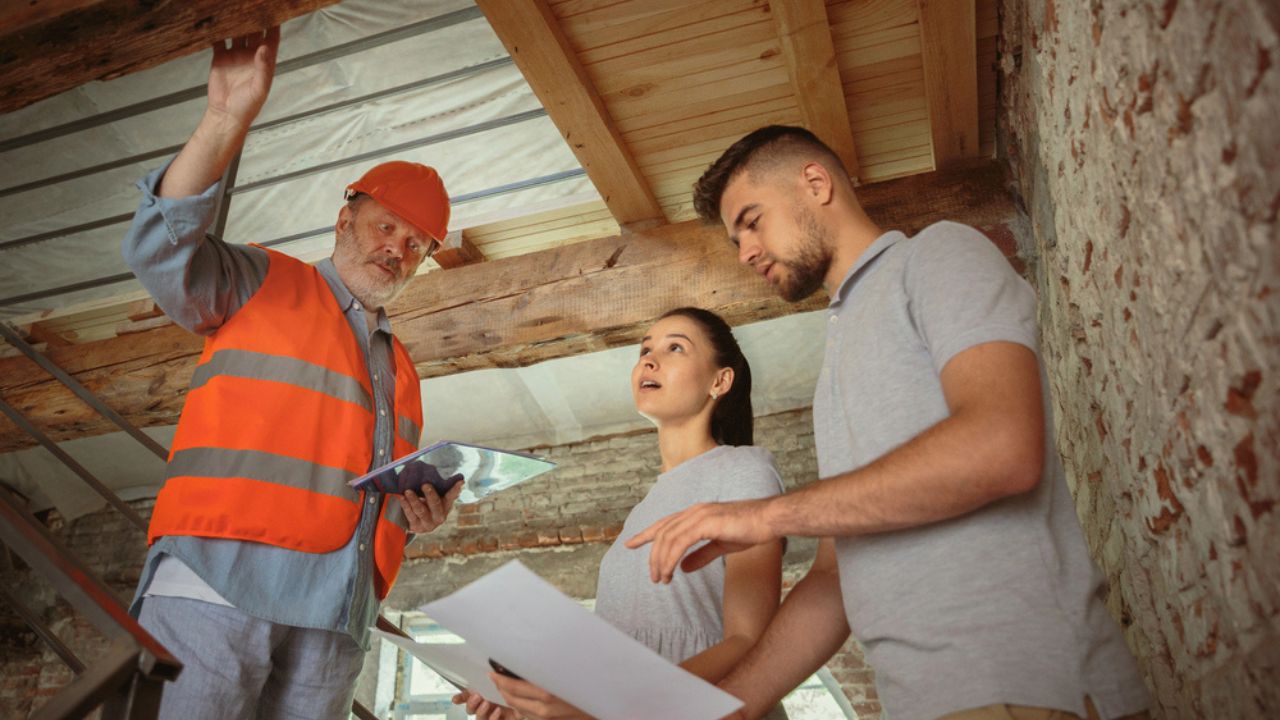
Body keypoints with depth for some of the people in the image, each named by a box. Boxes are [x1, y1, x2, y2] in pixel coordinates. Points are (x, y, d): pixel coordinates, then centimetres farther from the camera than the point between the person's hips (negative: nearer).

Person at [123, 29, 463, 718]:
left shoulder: (401, 370, 26)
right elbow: (161, 250, -8)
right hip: (217, 583, -5)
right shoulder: (265, 284, 12)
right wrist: (225, 123, -17)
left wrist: (420, 516, 7)